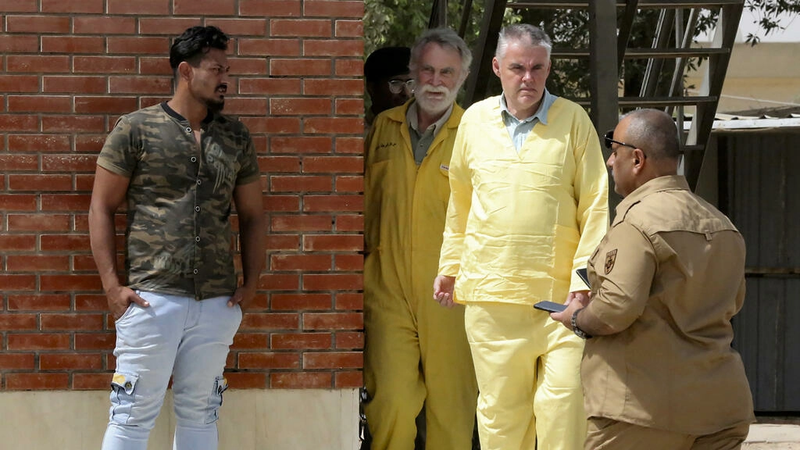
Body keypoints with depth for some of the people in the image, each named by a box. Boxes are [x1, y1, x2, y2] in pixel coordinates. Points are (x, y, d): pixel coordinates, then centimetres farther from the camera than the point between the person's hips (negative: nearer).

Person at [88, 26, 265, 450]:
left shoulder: (236, 137, 11)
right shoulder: (135, 129, -1)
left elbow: (252, 214, 18)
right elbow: (102, 207, 0)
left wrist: (251, 283, 7)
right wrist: (112, 286, -8)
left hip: (217, 304, 4)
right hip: (152, 299, -4)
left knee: (200, 414, 10)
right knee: (133, 414, -3)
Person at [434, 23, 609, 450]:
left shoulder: (573, 119, 1)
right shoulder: (474, 120, 10)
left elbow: (595, 206, -1)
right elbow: (459, 202, 22)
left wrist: (583, 280, -7)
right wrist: (449, 266, 23)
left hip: (559, 293, -2)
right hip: (490, 292, 2)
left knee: (563, 403, -7)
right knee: (500, 407, 5)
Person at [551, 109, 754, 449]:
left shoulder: (639, 220, -14)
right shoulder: (722, 226, 13)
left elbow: (618, 307, -22)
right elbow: (732, 303, 23)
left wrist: (577, 318, -3)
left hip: (648, 406, -7)